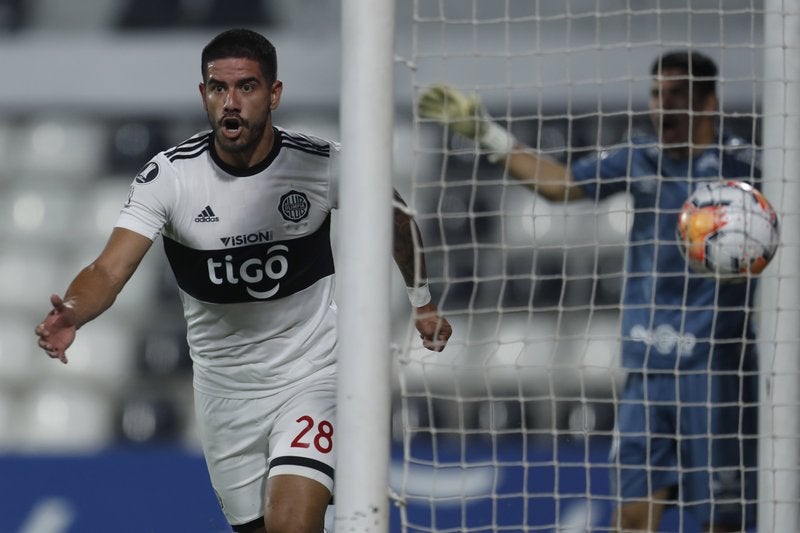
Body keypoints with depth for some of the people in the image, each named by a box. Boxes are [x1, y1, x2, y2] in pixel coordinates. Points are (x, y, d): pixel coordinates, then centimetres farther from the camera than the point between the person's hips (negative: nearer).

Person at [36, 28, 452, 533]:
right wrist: (71, 314, -43)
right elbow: (109, 271, -22)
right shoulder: (168, 176, -14)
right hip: (225, 390, 2)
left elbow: (397, 220, 8)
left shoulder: (325, 164, -13)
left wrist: (423, 301, 16)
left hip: (313, 375, -2)